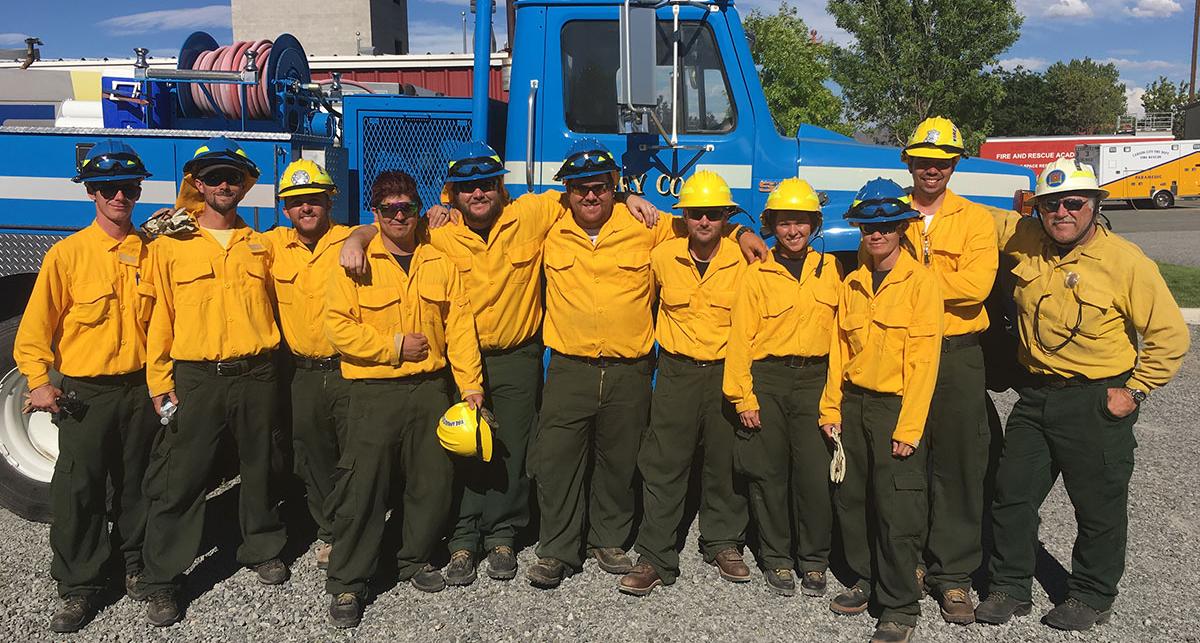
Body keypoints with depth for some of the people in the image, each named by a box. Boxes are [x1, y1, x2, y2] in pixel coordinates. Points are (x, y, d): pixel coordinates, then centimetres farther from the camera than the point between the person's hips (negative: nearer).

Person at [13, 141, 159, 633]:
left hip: (140, 389, 2)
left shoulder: (153, 253, 2)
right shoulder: (67, 254, -6)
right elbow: (36, 327, -3)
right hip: (84, 395, -2)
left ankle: (134, 563, 32)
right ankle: (79, 589, 14)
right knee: (78, 492, 2)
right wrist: (39, 382, -11)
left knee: (136, 484, 14)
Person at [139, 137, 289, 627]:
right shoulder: (170, 244, 2)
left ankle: (263, 550, 31)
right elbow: (159, 316, 1)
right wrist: (159, 381, -3)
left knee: (260, 468, 13)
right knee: (179, 479, -1)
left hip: (256, 375, 3)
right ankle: (161, 580, 11)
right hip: (196, 378, -2)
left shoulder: (260, 245, 10)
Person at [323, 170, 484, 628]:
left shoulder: (440, 264, 7)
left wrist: (471, 384, -1)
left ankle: (415, 559, 33)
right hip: (375, 392, -3)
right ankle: (347, 584, 11)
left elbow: (459, 327, 5)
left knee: (433, 481, 11)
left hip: (430, 389, 4)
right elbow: (338, 325, -9)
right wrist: (393, 346, -13)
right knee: (364, 488, -2)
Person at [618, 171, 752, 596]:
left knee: (726, 463, 11)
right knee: (663, 466, 0)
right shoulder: (662, 257, -1)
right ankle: (655, 558, 8)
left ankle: (724, 543, 30)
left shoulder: (744, 262, -4)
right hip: (677, 372, 0)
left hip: (727, 372, 0)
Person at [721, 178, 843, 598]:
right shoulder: (758, 275, 3)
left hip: (814, 379, 1)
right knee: (769, 473, 5)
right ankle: (776, 559, 20)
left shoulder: (830, 269, 10)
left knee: (815, 473, -1)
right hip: (767, 380, -1)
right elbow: (741, 337, 0)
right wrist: (743, 397, -6)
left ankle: (814, 561, 16)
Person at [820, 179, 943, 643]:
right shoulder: (853, 284, 10)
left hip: (896, 407, -6)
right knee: (851, 498, 12)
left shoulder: (921, 281, -8)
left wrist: (908, 426, -15)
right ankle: (866, 580, 32)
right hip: (854, 402, 6)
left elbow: (924, 359, -12)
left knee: (897, 510, -1)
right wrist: (831, 408, 8)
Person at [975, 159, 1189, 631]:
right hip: (1035, 395, 5)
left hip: (1097, 403, -5)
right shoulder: (1025, 241, -1)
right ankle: (1010, 589, 28)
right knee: (1012, 494, 11)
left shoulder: (1125, 261, -13)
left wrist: (1134, 391, -12)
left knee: (1099, 506, 9)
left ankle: (1092, 597, 29)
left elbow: (1169, 335, -9)